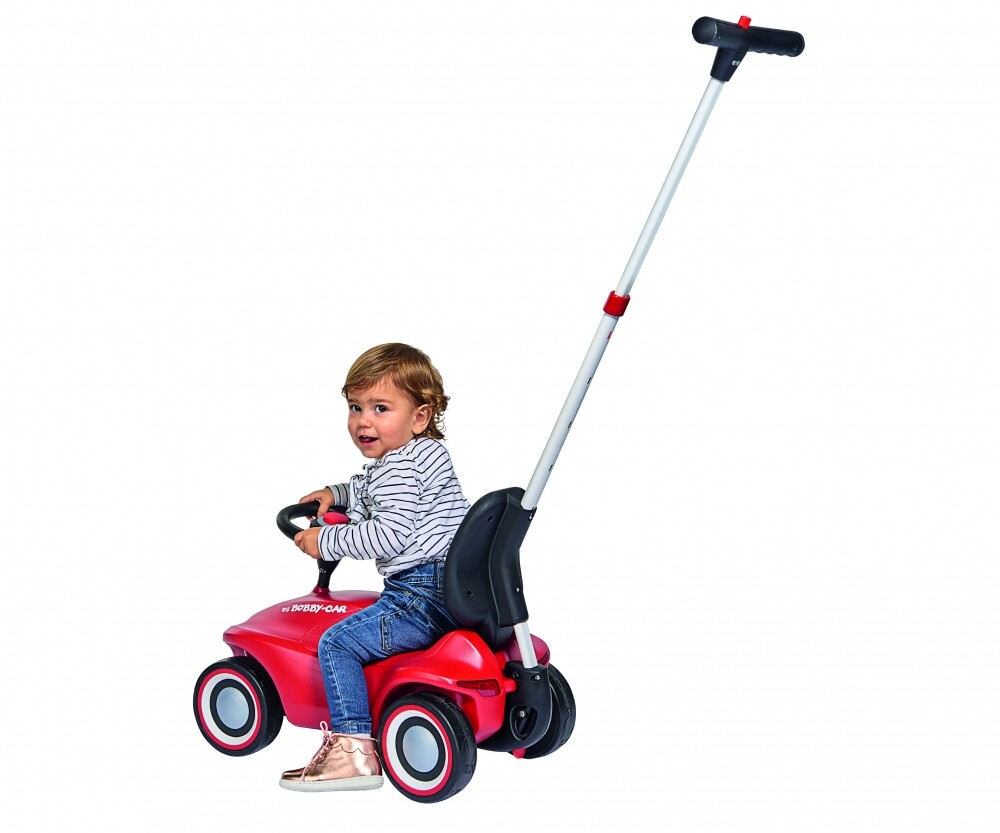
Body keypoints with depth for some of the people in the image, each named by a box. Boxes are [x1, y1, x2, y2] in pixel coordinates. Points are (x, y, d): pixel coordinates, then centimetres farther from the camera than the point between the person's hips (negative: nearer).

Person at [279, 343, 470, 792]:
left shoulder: (396, 467, -12)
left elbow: (389, 534, -23)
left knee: (337, 642, -11)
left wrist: (326, 541, -15)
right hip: (461, 592, 11)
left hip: (424, 598, -11)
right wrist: (335, 493, 31)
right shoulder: (425, 452, 20)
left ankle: (353, 749, -17)